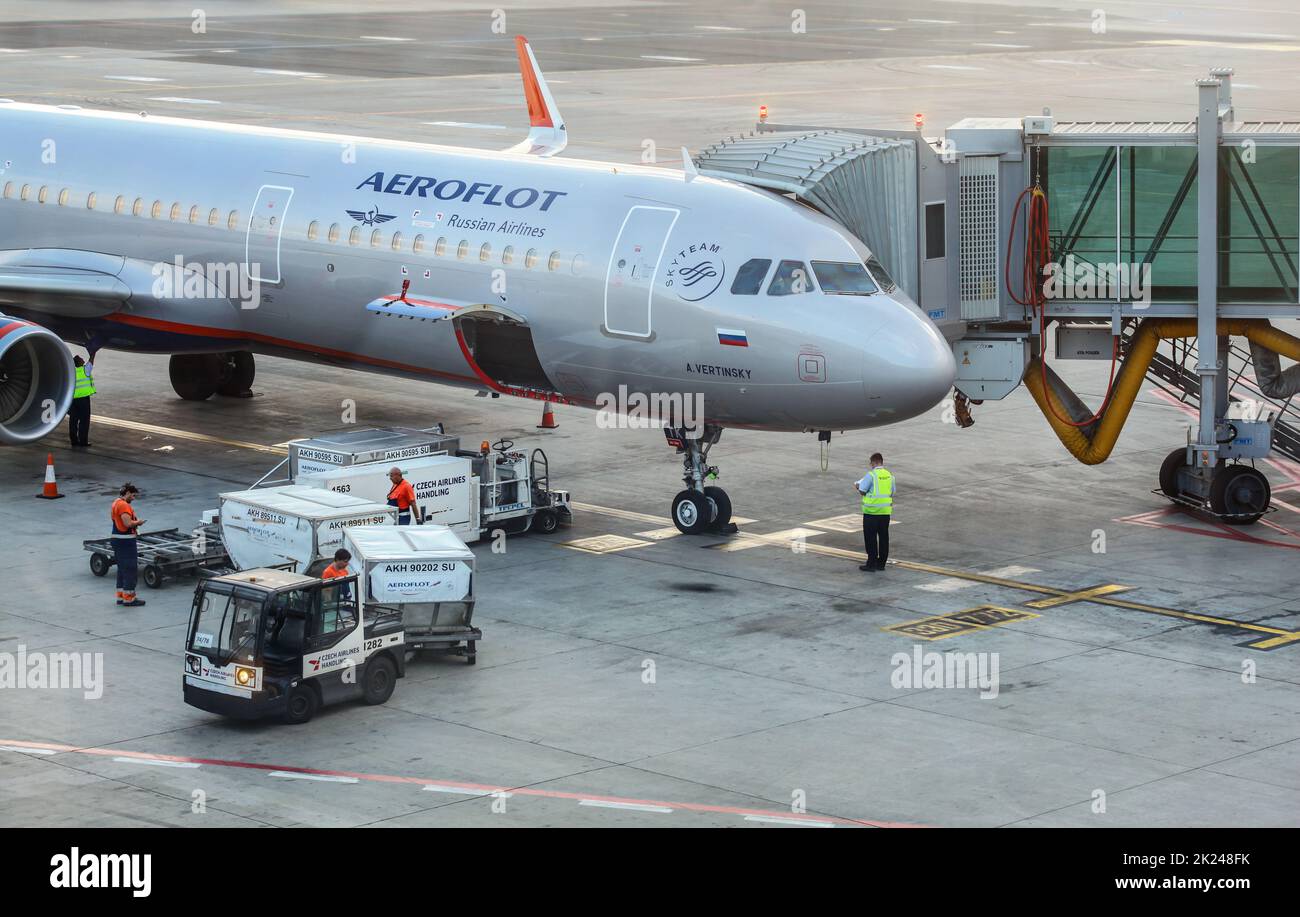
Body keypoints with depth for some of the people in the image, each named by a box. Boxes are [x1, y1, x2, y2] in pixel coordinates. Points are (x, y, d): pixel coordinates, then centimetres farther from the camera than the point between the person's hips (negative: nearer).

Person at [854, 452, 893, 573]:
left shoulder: (871, 475, -14)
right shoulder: (889, 475, 5)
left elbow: (862, 491, -11)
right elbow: (892, 493, 11)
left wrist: (858, 487, 10)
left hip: (872, 511, -6)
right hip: (886, 510, 6)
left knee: (870, 537, 1)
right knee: (883, 537, 12)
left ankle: (871, 564, 0)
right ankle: (881, 563, 17)